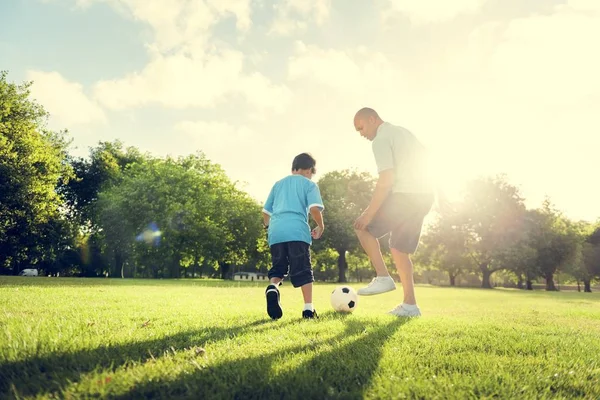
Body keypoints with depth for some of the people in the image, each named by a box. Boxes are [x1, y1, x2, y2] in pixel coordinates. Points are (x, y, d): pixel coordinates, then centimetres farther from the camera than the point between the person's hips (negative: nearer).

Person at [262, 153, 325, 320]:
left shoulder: (278, 183, 25)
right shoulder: (309, 184, 12)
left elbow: (265, 211, 24)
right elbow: (314, 208, -4)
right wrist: (320, 226, 11)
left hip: (275, 231, 4)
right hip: (297, 231, -4)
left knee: (278, 268, 13)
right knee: (302, 270, 3)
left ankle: (272, 287, -17)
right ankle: (308, 308, -2)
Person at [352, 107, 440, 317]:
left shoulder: (381, 140, -7)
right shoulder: (403, 132, 22)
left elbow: (386, 179, -17)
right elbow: (425, 157, 26)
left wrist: (369, 213, -17)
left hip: (405, 195, -9)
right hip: (426, 195, 9)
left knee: (363, 227, 5)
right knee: (400, 249, 13)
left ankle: (383, 278, -1)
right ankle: (409, 304, 12)